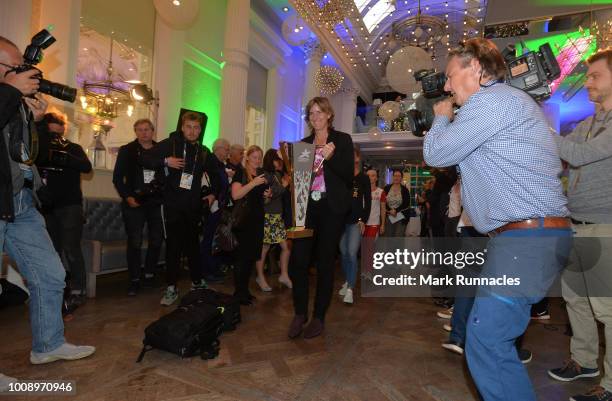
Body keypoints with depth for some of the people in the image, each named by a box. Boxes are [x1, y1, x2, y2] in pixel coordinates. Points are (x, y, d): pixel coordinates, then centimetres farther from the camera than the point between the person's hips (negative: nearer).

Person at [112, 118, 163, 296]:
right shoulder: (126, 150, 3)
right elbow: (117, 177, 2)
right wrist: (127, 197, -8)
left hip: (156, 202, 2)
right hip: (134, 203, -2)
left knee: (157, 240, 7)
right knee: (134, 242, 0)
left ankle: (149, 274, 24)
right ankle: (134, 280, 11)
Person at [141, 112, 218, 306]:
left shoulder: (204, 152, 10)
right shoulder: (170, 144, 0)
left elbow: (215, 173, 26)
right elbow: (144, 158, -2)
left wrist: (213, 193, 16)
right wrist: (165, 160, -17)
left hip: (193, 206, 3)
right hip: (173, 205, -3)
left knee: (193, 244, 12)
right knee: (173, 245, -2)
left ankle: (197, 282, 27)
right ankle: (171, 288, 8)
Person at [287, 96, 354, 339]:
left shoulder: (342, 140, 5)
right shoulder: (304, 143, 15)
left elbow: (349, 174, -3)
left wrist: (330, 157, -16)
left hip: (331, 208, -3)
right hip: (307, 206, 3)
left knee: (325, 262, 3)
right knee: (298, 259, -5)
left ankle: (319, 317, 16)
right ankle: (300, 313, 14)